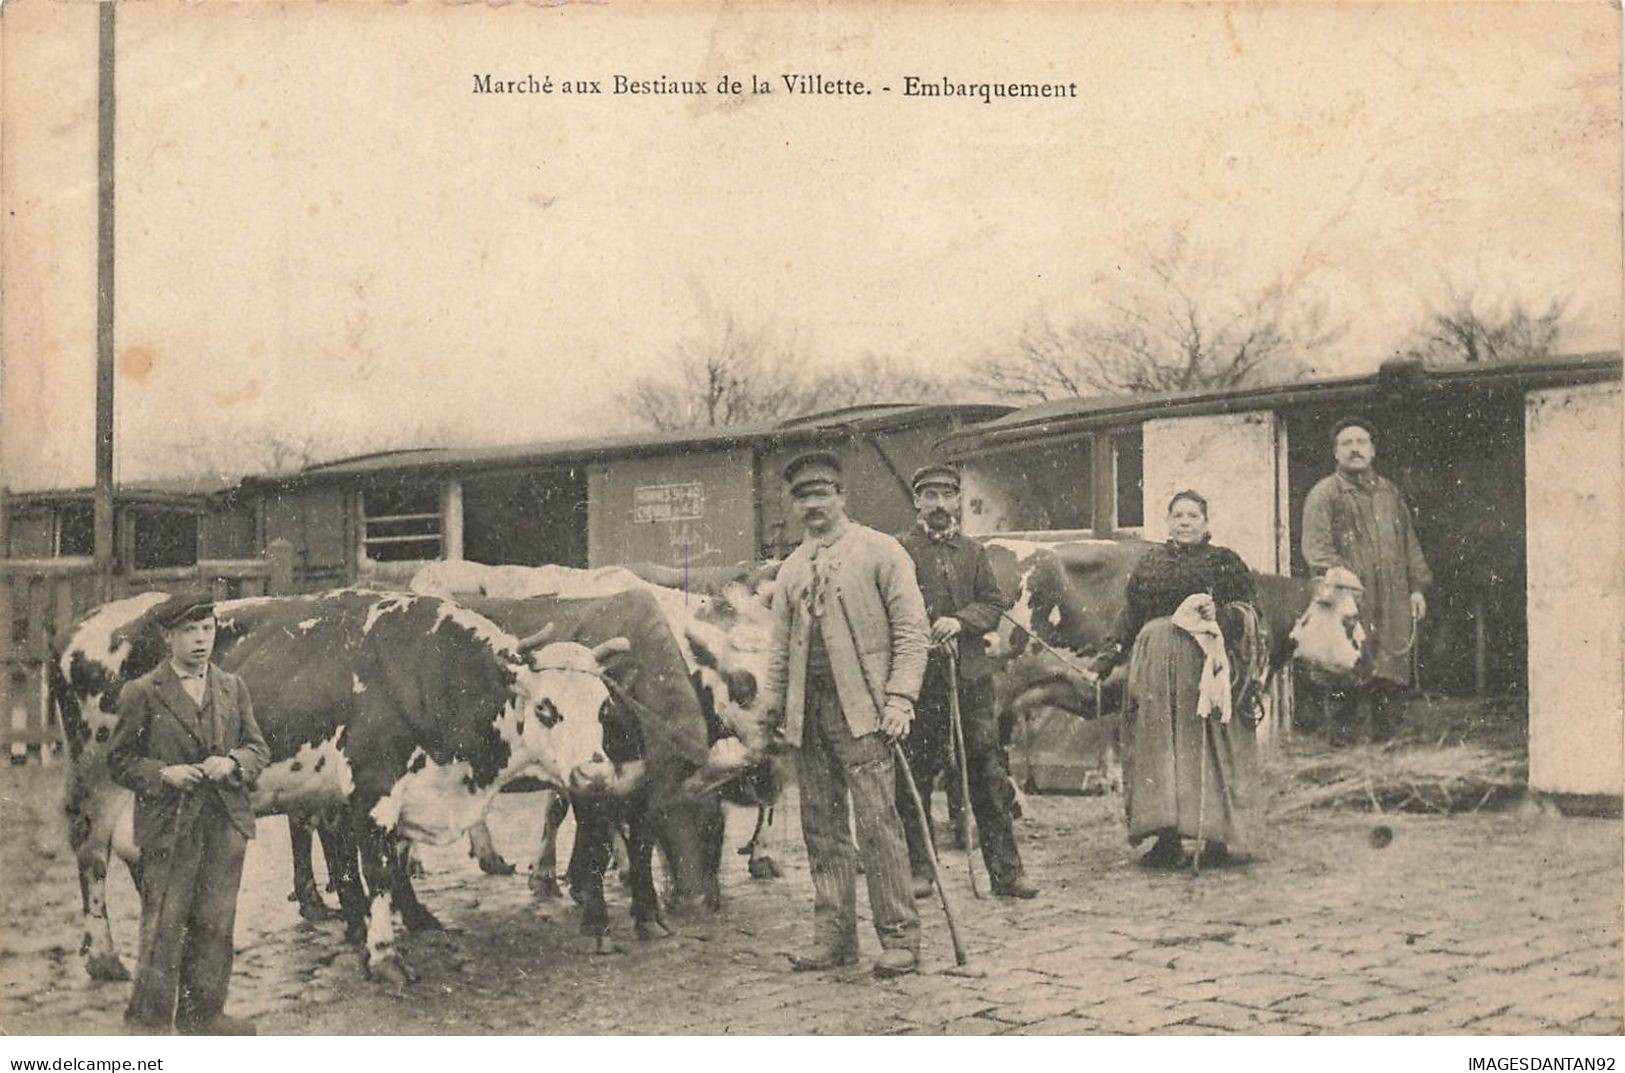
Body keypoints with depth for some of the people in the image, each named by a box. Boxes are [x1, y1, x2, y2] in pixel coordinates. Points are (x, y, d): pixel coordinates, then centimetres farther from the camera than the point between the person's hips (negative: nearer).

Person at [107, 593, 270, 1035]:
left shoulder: (233, 687, 11)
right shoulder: (142, 693, -2)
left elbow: (259, 749, 13)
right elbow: (119, 759, 1)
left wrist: (233, 762, -8)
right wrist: (163, 773, -15)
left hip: (226, 825, 4)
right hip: (168, 828, -4)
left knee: (215, 923, 9)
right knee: (163, 926, -1)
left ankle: (202, 1013, 21)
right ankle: (149, 1017, 12)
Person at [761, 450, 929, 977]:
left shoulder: (879, 551, 1)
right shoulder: (792, 568, 17)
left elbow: (911, 628, -4)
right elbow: (780, 644, 22)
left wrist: (900, 697, -13)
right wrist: (770, 707, 14)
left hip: (861, 708, -6)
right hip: (808, 712, 6)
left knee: (876, 821, -8)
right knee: (821, 826, 7)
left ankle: (899, 936, -1)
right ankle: (834, 935, 15)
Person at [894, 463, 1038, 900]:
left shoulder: (973, 551, 15)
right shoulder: (899, 550, 3)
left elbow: (995, 603, 8)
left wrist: (961, 621, -10)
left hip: (969, 673, 3)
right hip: (918, 678, -2)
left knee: (988, 773, 1)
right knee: (915, 776, 3)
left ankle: (1005, 869, 6)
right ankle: (919, 868, 14)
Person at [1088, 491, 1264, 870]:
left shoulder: (1224, 562, 8)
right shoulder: (1148, 564, 17)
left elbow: (1248, 611, 3)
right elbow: (1129, 618, 18)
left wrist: (1220, 614, -17)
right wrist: (1105, 660, 11)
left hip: (1206, 665, -3)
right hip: (1156, 669, 3)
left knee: (1208, 745, -7)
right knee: (1157, 748, -2)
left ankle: (1219, 836, -2)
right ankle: (1168, 838, 1)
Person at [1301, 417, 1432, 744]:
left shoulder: (1389, 493, 19)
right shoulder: (1323, 495, 0)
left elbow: (1410, 544, 23)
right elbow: (1316, 549, -8)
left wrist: (1418, 587, 14)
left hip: (1394, 608, 5)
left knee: (1390, 682, 6)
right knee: (1348, 683, -9)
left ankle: (1385, 741, 14)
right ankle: (1344, 741, -4)